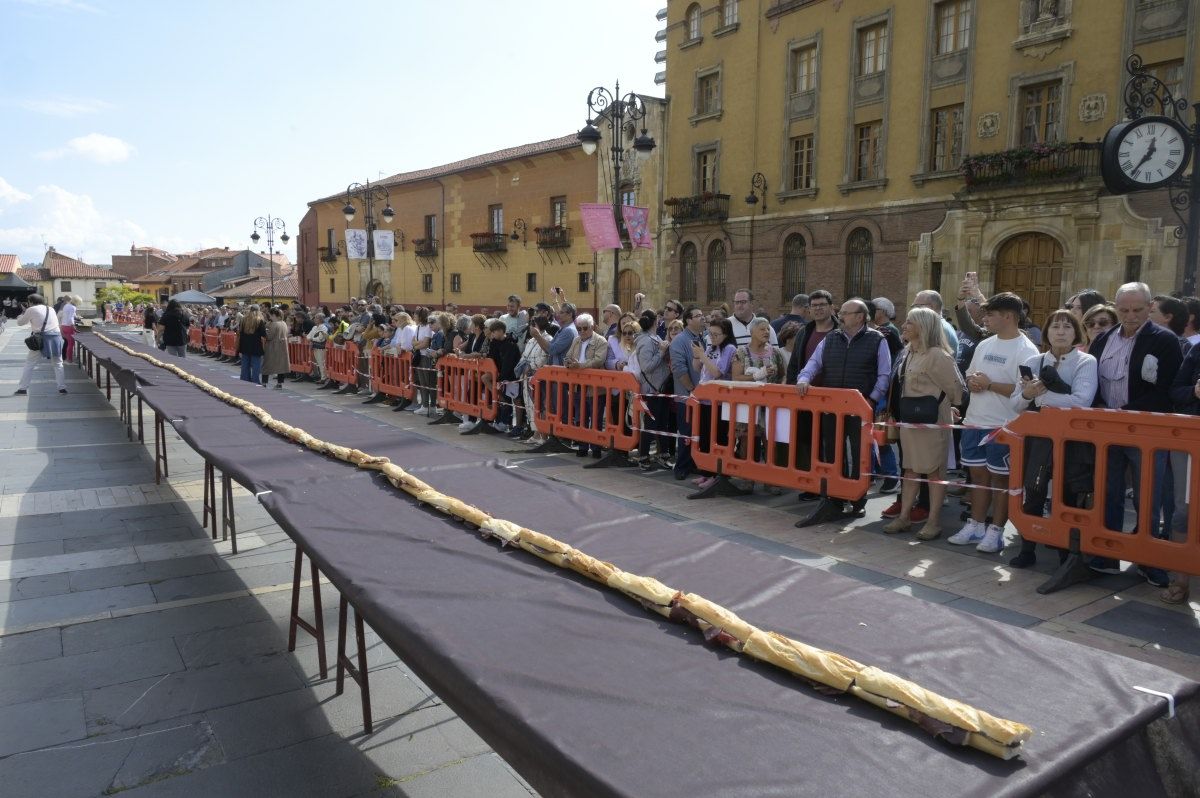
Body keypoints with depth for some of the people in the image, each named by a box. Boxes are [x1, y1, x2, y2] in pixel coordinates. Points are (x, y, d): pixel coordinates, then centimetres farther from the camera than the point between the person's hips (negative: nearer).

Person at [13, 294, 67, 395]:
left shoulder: (31, 310, 0)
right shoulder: (51, 309, 15)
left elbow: (20, 322, 10)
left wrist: (23, 313, 28)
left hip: (41, 338, -4)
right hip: (55, 337, 4)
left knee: (29, 364, 7)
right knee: (57, 364, 11)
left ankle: (22, 388, 7)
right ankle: (62, 387, 4)